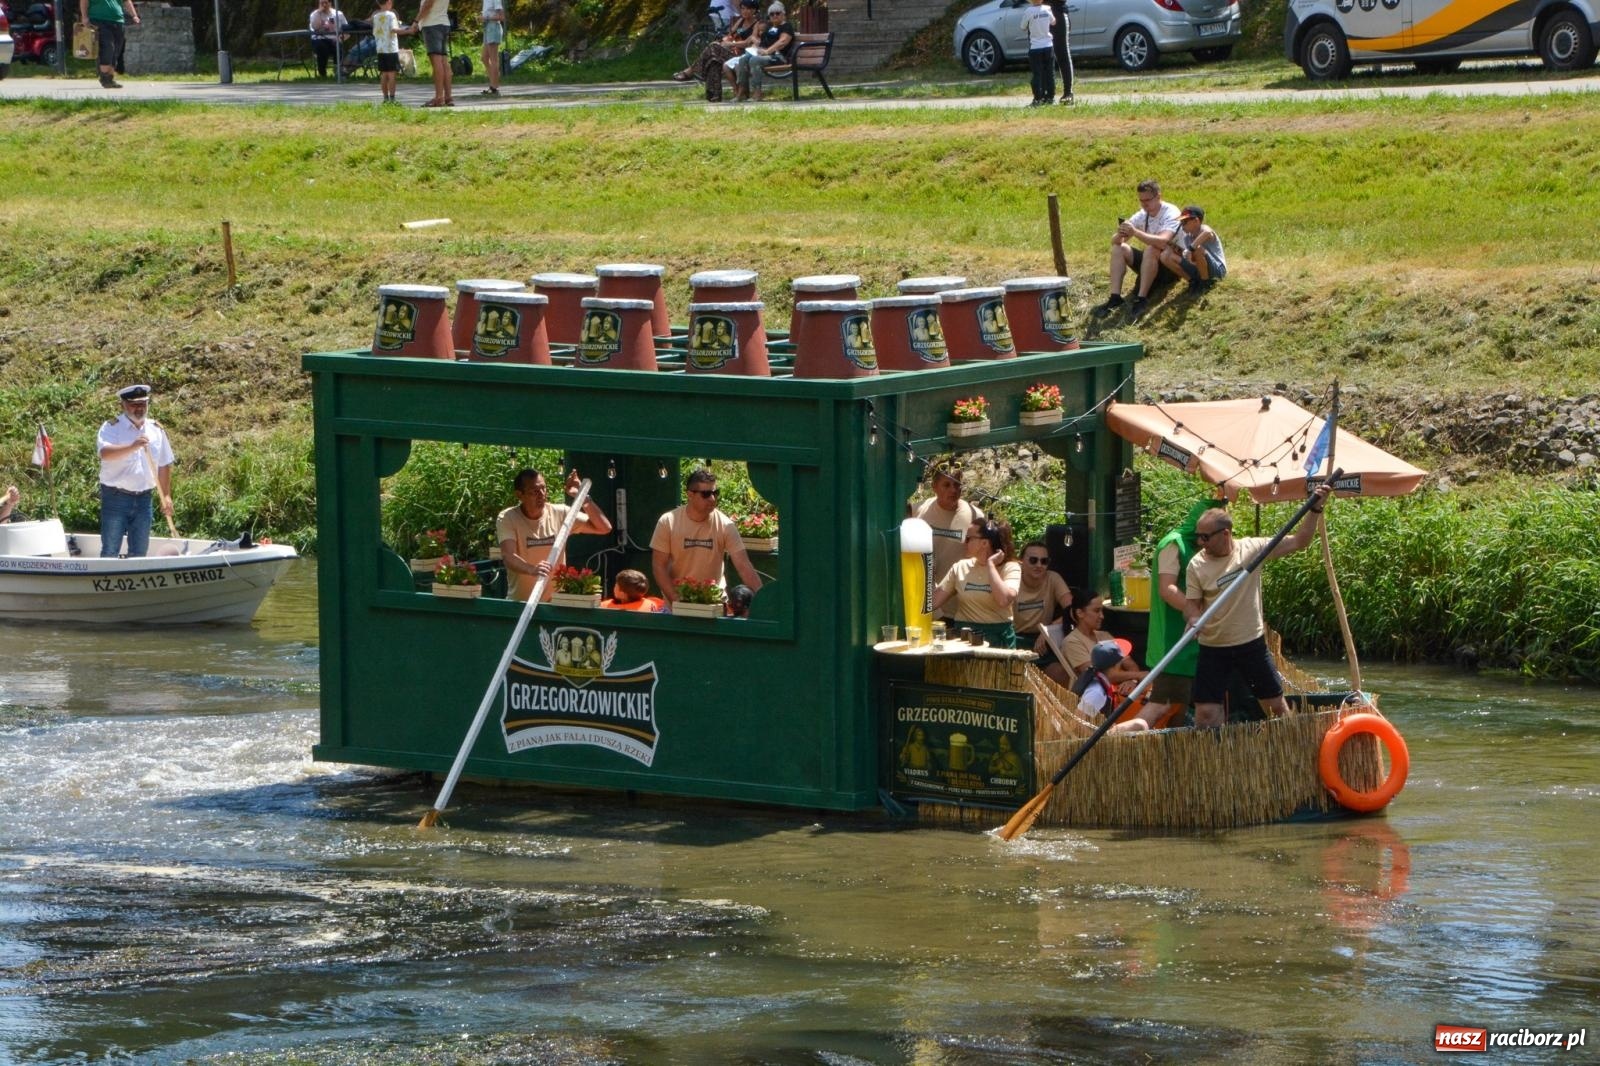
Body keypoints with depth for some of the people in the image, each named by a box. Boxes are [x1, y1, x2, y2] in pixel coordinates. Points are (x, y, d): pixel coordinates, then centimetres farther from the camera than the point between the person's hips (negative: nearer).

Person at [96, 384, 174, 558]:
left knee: (139, 552, 9)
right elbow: (105, 453, -27)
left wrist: (166, 496, 10)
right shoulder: (112, 427, -7)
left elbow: (164, 466, 16)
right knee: (110, 550, -2)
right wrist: (133, 447, -41)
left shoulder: (156, 430, 9)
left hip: (143, 498, 5)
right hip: (116, 497, -5)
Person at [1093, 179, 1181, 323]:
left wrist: (1135, 232, -42)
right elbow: (1114, 241, -2)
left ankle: (1142, 299, -36)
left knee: (1151, 249, -35)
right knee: (1118, 248, -10)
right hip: (1149, 262, 7)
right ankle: (1115, 298, -20)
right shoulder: (1141, 216, 0)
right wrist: (1120, 234, -27)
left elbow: (1163, 241, -36)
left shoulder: (1171, 213, -18)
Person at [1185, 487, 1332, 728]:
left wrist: (1316, 510, -14)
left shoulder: (1252, 549, -7)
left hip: (1252, 644, 0)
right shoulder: (1197, 565, -7)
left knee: (1276, 704, 8)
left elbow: (1298, 542, -4)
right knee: (1205, 713, -5)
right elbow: (1191, 604, -5)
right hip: (1214, 649, 0)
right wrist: (1192, 618, -28)